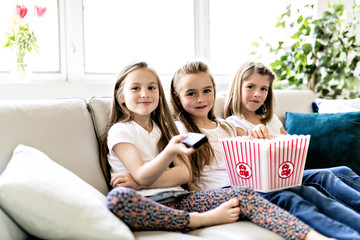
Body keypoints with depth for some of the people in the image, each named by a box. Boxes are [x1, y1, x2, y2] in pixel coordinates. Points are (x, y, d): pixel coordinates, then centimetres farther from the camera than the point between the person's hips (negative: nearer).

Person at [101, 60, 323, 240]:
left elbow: (185, 174, 7)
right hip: (147, 205, -5)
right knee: (117, 198, -41)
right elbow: (142, 176, -11)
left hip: (176, 198, 5)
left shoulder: (162, 128, 21)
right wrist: (170, 151, -30)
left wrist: (139, 181, -9)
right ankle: (203, 219, -27)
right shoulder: (120, 131, 4)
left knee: (244, 195, -16)